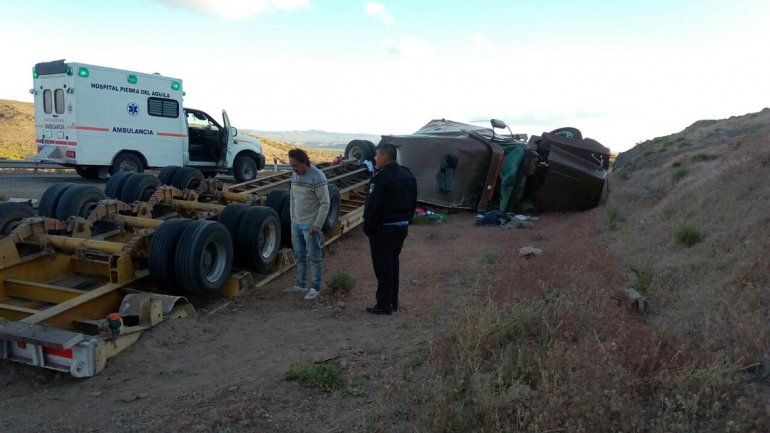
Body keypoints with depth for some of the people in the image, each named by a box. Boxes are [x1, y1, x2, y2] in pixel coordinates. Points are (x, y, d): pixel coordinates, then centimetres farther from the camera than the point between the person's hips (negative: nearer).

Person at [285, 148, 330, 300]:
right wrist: (292, 217, 12)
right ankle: (300, 285, 26)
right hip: (296, 223, 7)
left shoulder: (317, 177, -17)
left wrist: (317, 225, -18)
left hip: (311, 225, -7)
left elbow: (325, 203, -16)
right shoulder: (295, 175, 5)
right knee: (299, 256, 15)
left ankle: (315, 288, 11)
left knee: (314, 258, 2)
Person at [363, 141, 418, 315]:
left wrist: (368, 227, -10)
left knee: (383, 267, 0)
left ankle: (384, 305, 7)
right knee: (393, 263, 18)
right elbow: (413, 203, 15)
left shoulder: (381, 178, -20)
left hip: (384, 229, -8)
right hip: (402, 227, 9)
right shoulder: (408, 176, 9)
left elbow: (372, 206, -21)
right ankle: (393, 302, 26)